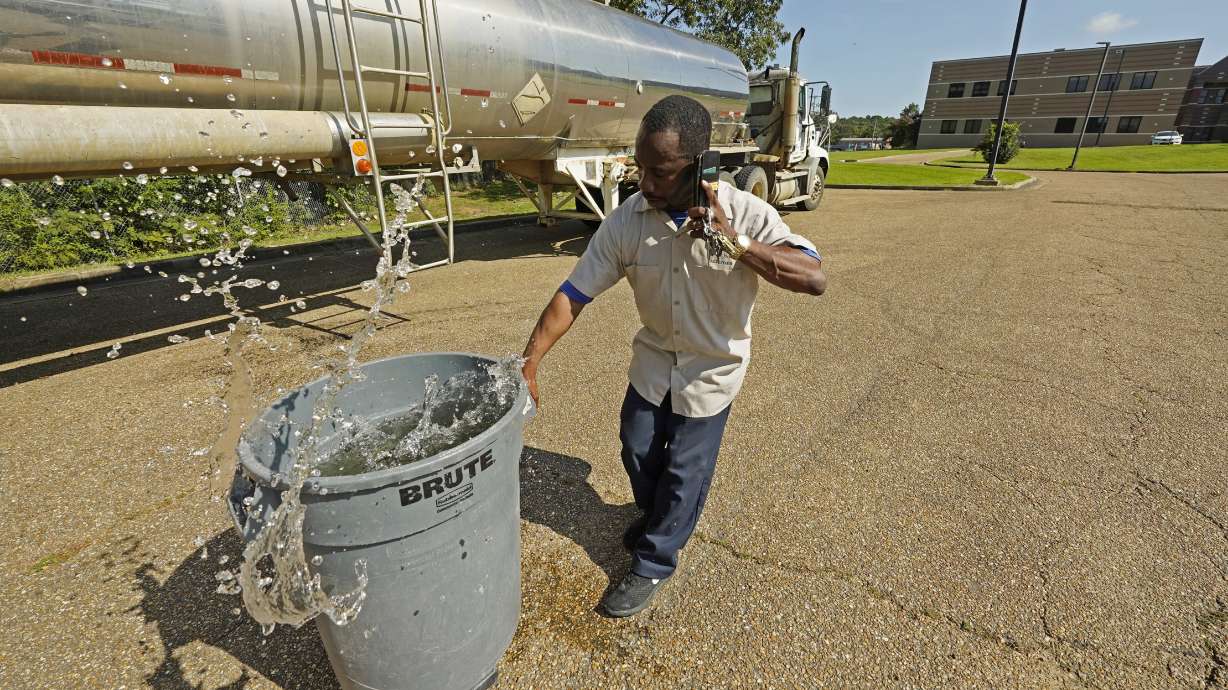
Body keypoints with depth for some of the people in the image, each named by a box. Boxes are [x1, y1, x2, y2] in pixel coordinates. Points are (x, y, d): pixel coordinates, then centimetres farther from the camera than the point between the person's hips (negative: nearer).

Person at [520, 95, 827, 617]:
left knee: (685, 469, 6)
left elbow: (814, 279, -28)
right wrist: (527, 366, -21)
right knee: (638, 450, 16)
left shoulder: (745, 214, -23)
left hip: (713, 366, -2)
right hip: (653, 357, 3)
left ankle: (655, 563, 30)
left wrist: (735, 243, -38)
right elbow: (573, 295, -17)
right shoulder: (626, 221, -18)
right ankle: (657, 514, 50)